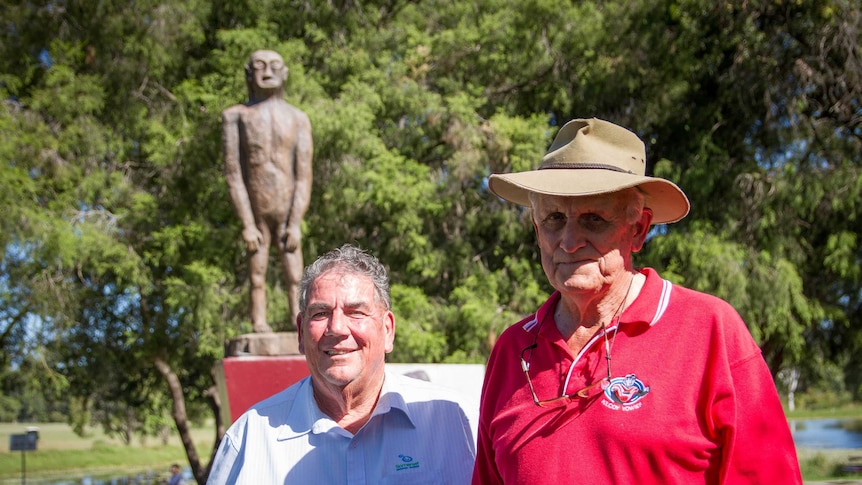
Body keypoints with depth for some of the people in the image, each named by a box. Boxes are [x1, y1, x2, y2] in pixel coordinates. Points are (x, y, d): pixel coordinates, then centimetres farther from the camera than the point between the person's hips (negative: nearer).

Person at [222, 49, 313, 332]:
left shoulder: (298, 119, 4)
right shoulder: (236, 116, 3)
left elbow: (304, 176, -3)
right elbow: (233, 174, -4)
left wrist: (295, 224, -12)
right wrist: (247, 224, -11)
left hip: (287, 217, 0)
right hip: (256, 218, 0)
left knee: (294, 279, -4)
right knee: (257, 280, 2)